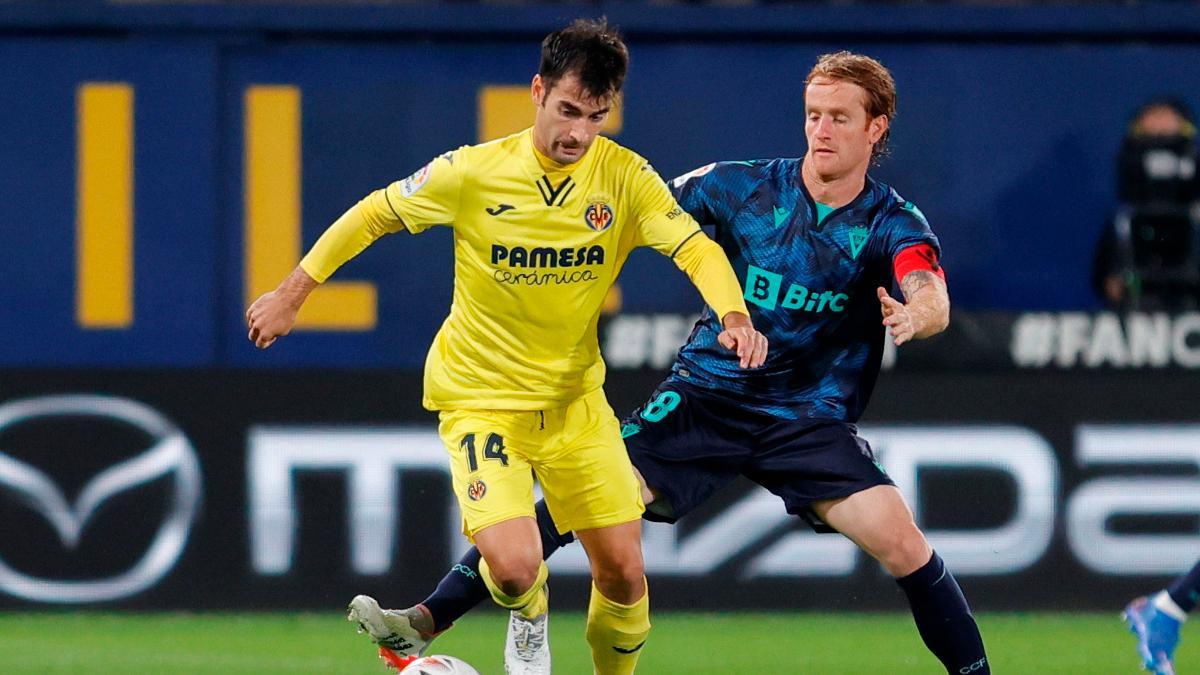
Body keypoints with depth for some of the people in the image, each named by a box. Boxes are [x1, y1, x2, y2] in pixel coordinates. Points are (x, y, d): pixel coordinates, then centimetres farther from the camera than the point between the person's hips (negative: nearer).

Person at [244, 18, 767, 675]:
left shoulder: (624, 176, -10)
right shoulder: (473, 173, -15)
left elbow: (695, 247, -19)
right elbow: (372, 214, -1)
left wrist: (733, 313, -39)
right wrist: (290, 295, 2)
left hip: (575, 397, 3)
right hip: (480, 394, -3)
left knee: (624, 571, -1)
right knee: (514, 565, -21)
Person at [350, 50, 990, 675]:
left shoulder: (894, 225, -8)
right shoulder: (745, 187, -1)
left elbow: (931, 298, -27)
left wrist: (914, 315, -51)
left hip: (809, 419, -1)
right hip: (706, 391, 1)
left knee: (899, 539, -20)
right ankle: (427, 619, -11)